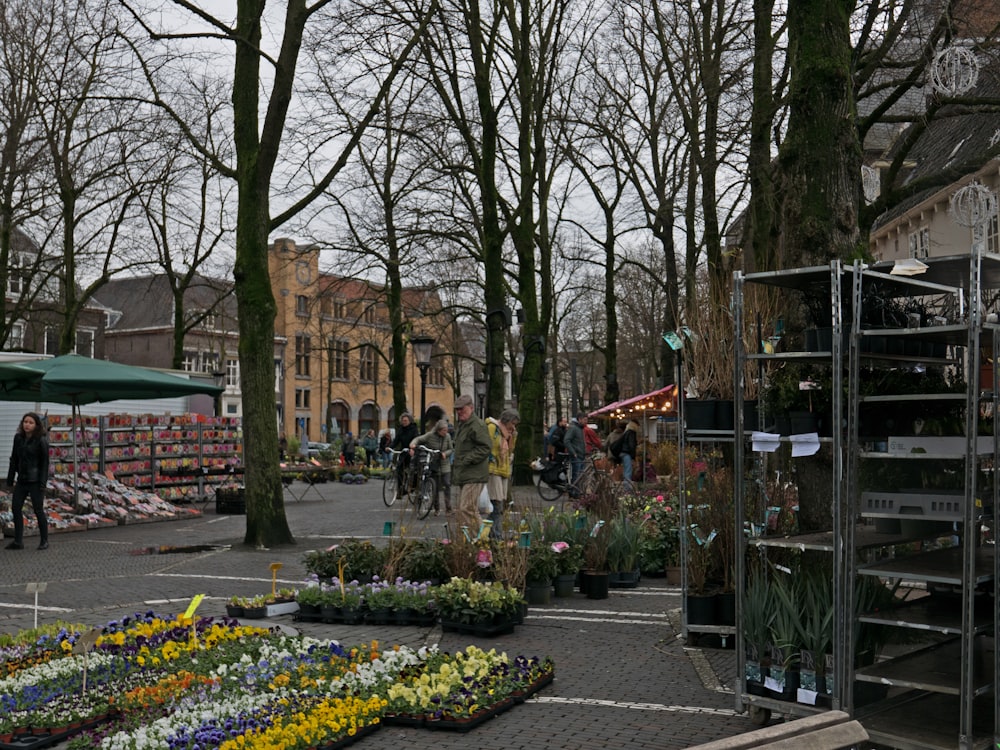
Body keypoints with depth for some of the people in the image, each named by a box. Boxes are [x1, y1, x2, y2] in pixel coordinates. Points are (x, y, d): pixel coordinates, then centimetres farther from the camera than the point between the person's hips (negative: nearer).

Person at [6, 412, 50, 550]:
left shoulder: (41, 441, -9)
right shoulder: (18, 438, 7)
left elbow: (45, 463, -9)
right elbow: (14, 459, 12)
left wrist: (43, 483, -14)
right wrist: (10, 478, 9)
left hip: (35, 480, -6)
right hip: (22, 480, 6)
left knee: (38, 509, -2)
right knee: (16, 508, 2)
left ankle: (44, 541, 10)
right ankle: (18, 541, 9)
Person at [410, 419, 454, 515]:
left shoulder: (447, 436, -2)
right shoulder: (430, 435, -10)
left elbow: (451, 449, 5)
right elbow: (418, 439, -11)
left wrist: (445, 453, -15)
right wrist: (413, 445, -32)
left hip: (445, 465, 1)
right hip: (433, 464, -1)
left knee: (447, 485, -6)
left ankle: (448, 507, 3)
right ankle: (436, 508, 17)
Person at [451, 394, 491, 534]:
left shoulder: (477, 425, -13)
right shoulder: (461, 425, 21)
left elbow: (485, 447, -20)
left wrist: (468, 459, -21)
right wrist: (456, 468, 21)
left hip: (474, 475, -11)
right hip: (463, 475, 11)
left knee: (467, 509, -16)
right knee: (462, 509, 14)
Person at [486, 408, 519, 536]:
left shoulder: (507, 432, 20)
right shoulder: (492, 428, -7)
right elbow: (487, 448, -13)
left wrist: (513, 437, 10)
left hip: (504, 471, 9)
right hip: (493, 471, -9)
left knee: (501, 506, 8)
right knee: (497, 505, -13)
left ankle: (495, 534, 13)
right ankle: (495, 534, -13)